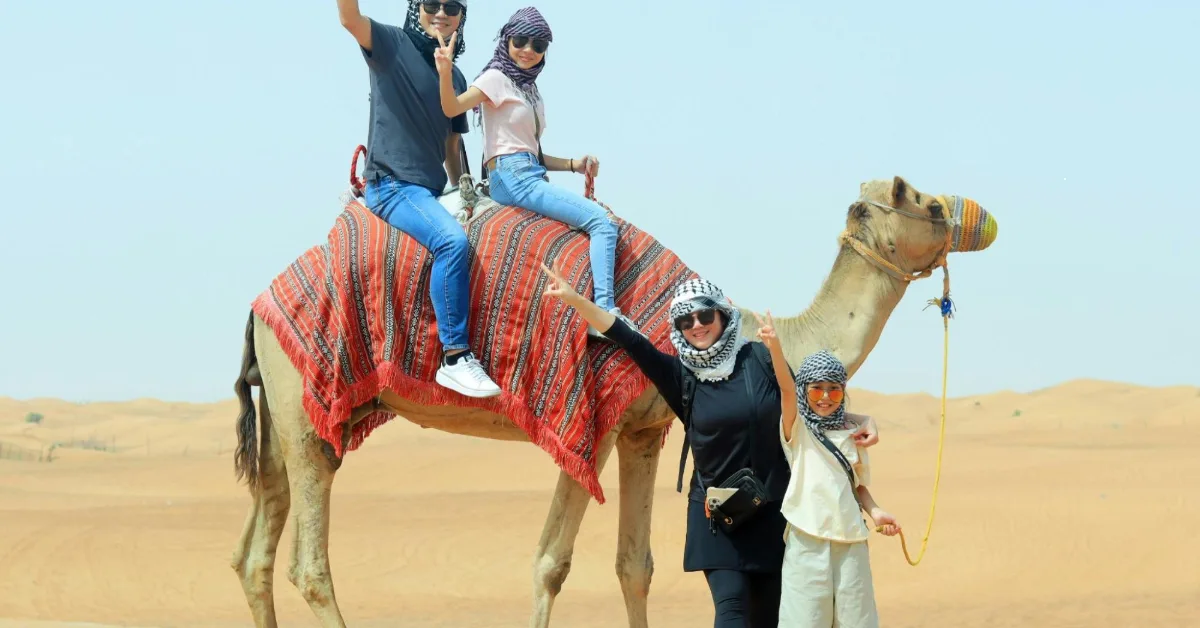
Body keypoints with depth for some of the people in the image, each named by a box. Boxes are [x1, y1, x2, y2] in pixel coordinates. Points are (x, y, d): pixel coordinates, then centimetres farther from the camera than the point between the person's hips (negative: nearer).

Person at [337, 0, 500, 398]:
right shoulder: (392, 45, -4)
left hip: (432, 190, 8)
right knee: (451, 239, -31)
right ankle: (454, 358, -30)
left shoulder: (455, 78, 15)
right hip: (391, 184, -8)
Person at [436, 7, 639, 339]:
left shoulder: (529, 89, 22)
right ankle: (605, 313, -31)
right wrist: (445, 73, -37)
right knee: (600, 221, -20)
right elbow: (452, 107, -19)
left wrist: (573, 164, 9)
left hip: (532, 177, 9)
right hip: (511, 178, -9)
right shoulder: (497, 78, -2)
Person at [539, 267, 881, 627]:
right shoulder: (680, 375, -1)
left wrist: (860, 419, 0)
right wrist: (574, 299, -13)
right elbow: (629, 340, -7)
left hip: (772, 510, 1)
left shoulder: (759, 359, -2)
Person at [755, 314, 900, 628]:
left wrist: (874, 511, 0)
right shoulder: (797, 429, 3)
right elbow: (787, 389, -13)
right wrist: (775, 347, -30)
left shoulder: (850, 436, 13)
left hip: (850, 538, 4)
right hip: (807, 538, -4)